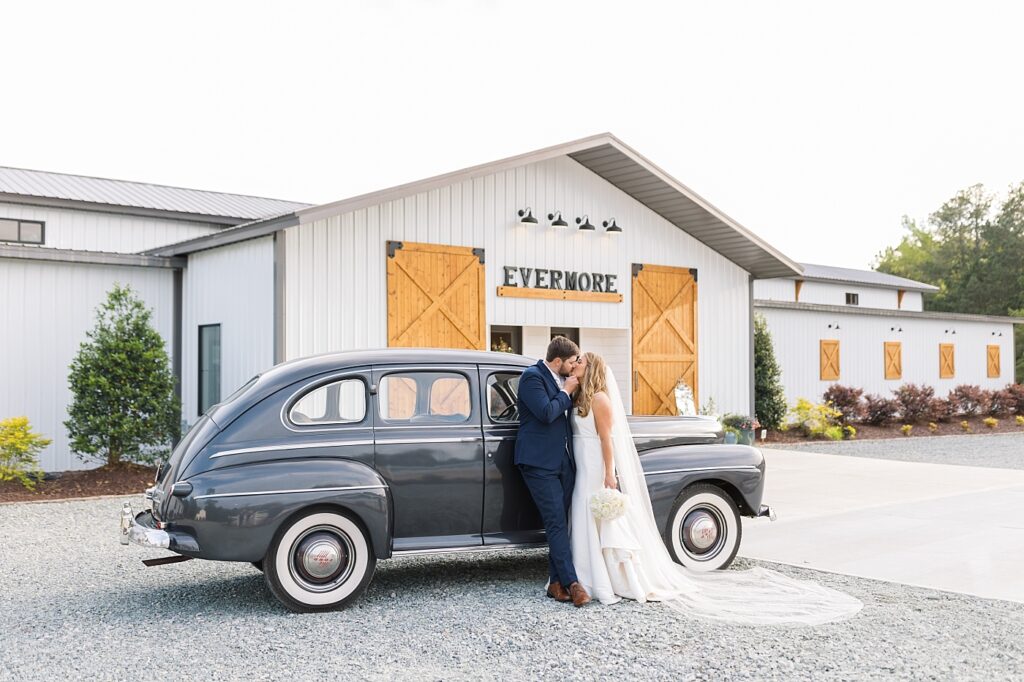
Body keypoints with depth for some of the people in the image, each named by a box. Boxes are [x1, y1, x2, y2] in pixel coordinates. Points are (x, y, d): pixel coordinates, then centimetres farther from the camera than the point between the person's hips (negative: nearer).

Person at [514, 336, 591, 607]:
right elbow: (547, 413, -20)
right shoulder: (533, 376, -9)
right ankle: (571, 582, -8)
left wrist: (573, 391, 9)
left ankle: (557, 582, 10)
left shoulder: (561, 380, 14)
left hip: (564, 461, 8)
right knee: (556, 522, -9)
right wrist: (566, 392, -9)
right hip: (539, 462, -8)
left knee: (560, 523, 6)